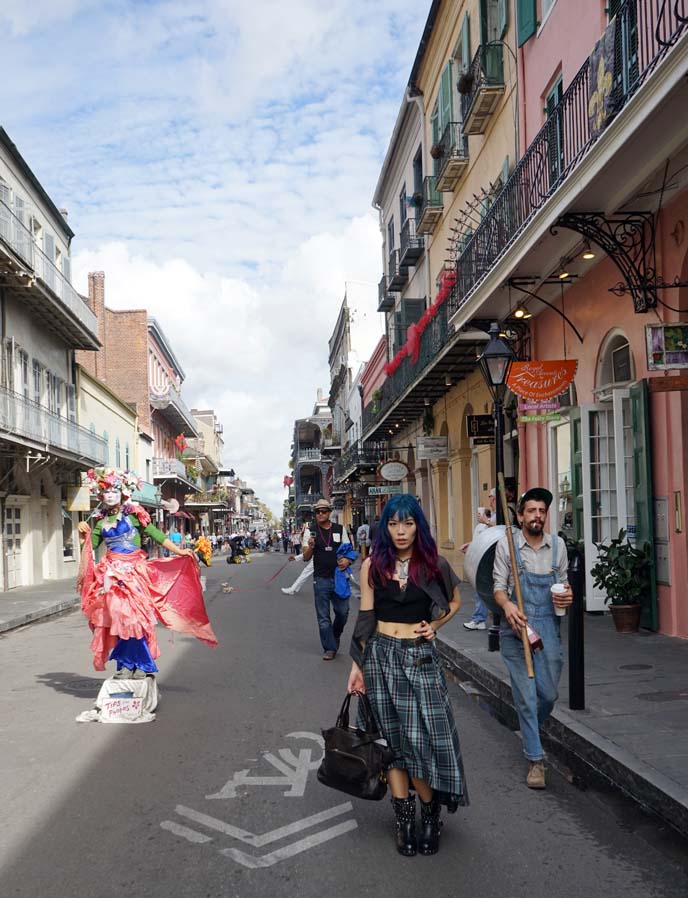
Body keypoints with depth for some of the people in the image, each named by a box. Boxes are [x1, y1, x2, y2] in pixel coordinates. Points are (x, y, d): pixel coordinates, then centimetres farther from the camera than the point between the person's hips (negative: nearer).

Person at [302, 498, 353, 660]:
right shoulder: (311, 531, 2)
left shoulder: (340, 529, 4)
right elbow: (306, 558, 3)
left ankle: (335, 636, 34)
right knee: (323, 617, 3)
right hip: (321, 579, -1)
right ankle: (329, 648, 13)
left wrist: (347, 560, -12)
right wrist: (310, 546, -19)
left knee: (342, 613, 5)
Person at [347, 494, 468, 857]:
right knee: (393, 737, 6)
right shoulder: (373, 565, 2)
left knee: (422, 737, -7)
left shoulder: (433, 564, 1)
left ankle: (430, 813, 13)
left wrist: (434, 626, 0)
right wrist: (357, 665, 0)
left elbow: (455, 601, 17)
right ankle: (405, 819, 16)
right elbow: (365, 618, 3)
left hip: (421, 655, -1)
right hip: (381, 655, 1)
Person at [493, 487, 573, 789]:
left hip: (548, 626, 3)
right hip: (516, 627, -3)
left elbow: (563, 582, 17)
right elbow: (499, 586, -3)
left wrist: (568, 596, -6)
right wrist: (507, 605, -24)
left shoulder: (557, 545, 6)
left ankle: (530, 732, 39)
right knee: (526, 694, -3)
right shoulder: (506, 544, -3)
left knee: (548, 693, 7)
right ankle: (535, 759, 8)